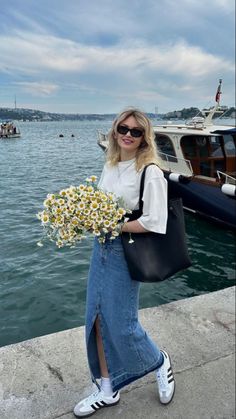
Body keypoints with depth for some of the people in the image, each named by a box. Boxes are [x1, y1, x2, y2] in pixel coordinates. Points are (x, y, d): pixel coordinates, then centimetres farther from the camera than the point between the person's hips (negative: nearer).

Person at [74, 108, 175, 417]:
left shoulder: (150, 172, -15)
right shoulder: (109, 166, 8)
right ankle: (107, 390, 33)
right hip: (101, 249, 7)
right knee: (98, 319, 12)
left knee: (121, 324, 5)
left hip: (126, 252, -7)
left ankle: (160, 362, 38)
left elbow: (154, 223, -20)